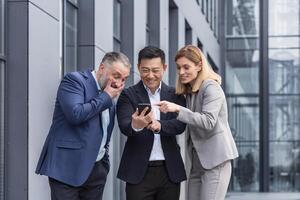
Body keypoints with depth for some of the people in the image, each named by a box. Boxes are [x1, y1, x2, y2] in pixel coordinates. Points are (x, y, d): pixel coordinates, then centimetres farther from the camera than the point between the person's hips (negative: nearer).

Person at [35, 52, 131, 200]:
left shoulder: (108, 98, 16)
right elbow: (75, 114, -22)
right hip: (68, 168, -7)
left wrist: (105, 165, 15)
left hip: (97, 170, 7)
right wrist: (105, 97, -10)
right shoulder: (74, 80, -5)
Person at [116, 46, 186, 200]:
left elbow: (180, 124, -6)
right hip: (139, 171, -2)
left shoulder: (175, 95, 8)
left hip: (170, 171, 2)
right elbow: (124, 126, -13)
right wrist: (135, 125, -36)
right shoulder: (128, 95, 1)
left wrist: (159, 125, -26)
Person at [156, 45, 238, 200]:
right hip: (197, 161, 8)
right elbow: (191, 123, 14)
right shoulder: (189, 91, 15)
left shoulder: (211, 87, -9)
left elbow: (208, 122, -22)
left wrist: (178, 109, -29)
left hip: (215, 159, -8)